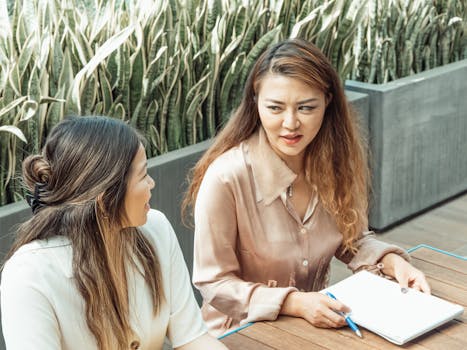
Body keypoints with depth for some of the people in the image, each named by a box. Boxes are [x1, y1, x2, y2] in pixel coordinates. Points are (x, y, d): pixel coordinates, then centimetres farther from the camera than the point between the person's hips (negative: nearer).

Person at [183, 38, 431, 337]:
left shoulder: (336, 161, -6)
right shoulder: (225, 178, -22)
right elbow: (214, 283, -15)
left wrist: (392, 262, -10)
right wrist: (295, 303, -25)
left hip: (319, 322, 3)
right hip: (243, 332, -3)